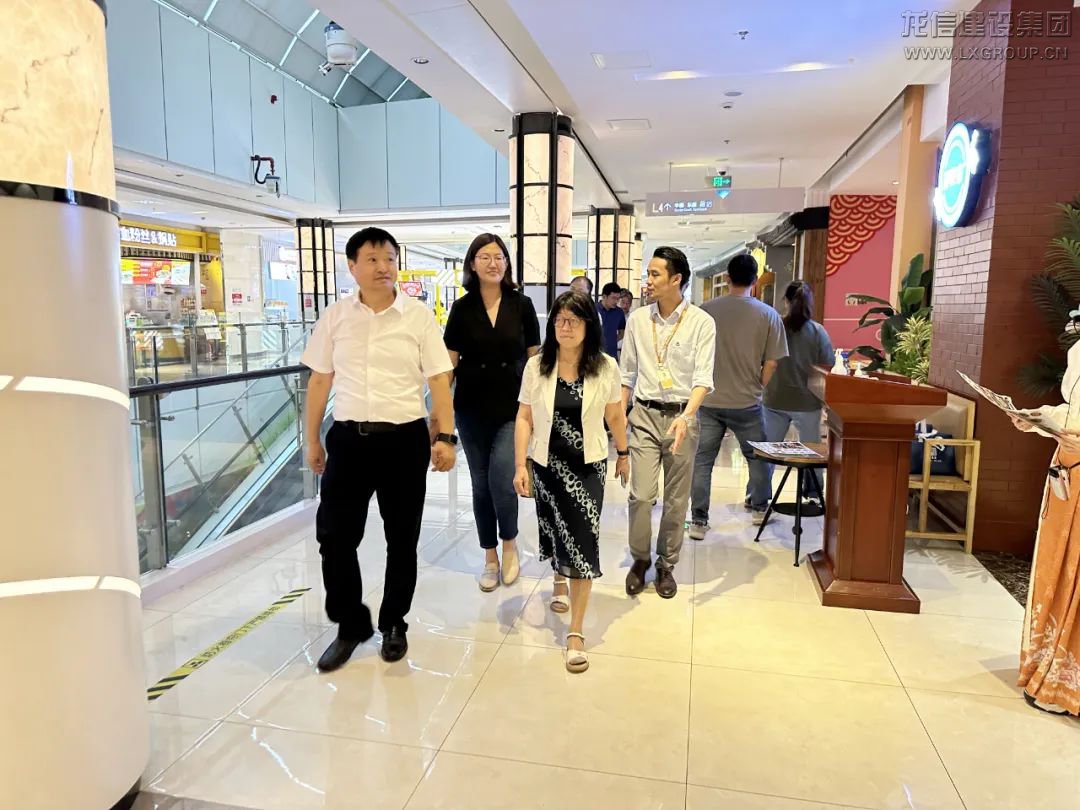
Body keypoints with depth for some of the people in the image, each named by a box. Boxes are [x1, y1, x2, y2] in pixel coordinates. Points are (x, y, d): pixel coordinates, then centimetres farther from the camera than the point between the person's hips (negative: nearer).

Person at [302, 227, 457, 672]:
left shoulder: (419, 317, -2)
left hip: (405, 438, -1)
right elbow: (319, 381, 9)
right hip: (348, 437, 2)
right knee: (335, 536, 4)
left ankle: (394, 624, 33)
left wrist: (445, 437, -11)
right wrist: (312, 440, 10)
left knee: (402, 538, 11)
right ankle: (351, 624, 26)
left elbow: (439, 380, -2)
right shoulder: (335, 317, 3)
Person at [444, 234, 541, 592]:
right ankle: (490, 558, 25)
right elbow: (450, 361, 3)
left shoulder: (521, 305, 0)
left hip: (512, 407, -1)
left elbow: (534, 358, 4)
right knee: (481, 483, 9)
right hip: (472, 408, 2)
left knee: (501, 478, -16)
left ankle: (510, 542, 13)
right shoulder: (462, 308, 1)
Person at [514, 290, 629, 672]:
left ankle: (576, 632, 1)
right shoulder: (537, 367, -6)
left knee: (582, 538, -7)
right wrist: (520, 465, -9)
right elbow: (524, 418, -4)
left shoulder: (606, 367, -7)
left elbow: (615, 415, 5)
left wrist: (623, 454, 14)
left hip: (589, 464, -1)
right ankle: (559, 581, 52)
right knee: (555, 529, 18)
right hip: (547, 462, 2)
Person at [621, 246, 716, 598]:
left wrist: (686, 416, -28)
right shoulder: (637, 319, 3)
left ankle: (666, 564, 26)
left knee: (676, 499, 8)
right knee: (641, 494, -4)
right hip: (644, 415, 2)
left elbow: (703, 379, -12)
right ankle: (640, 559, 19)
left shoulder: (701, 323, -7)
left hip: (682, 416, -1)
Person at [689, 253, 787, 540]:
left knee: (702, 460, 8)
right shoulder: (768, 315, -7)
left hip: (709, 401, 0)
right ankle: (760, 507, 39)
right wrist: (758, 390, 12)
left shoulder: (706, 310, -4)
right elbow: (771, 364, -5)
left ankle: (698, 521, 9)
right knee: (757, 456, 21)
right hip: (747, 402, 0)